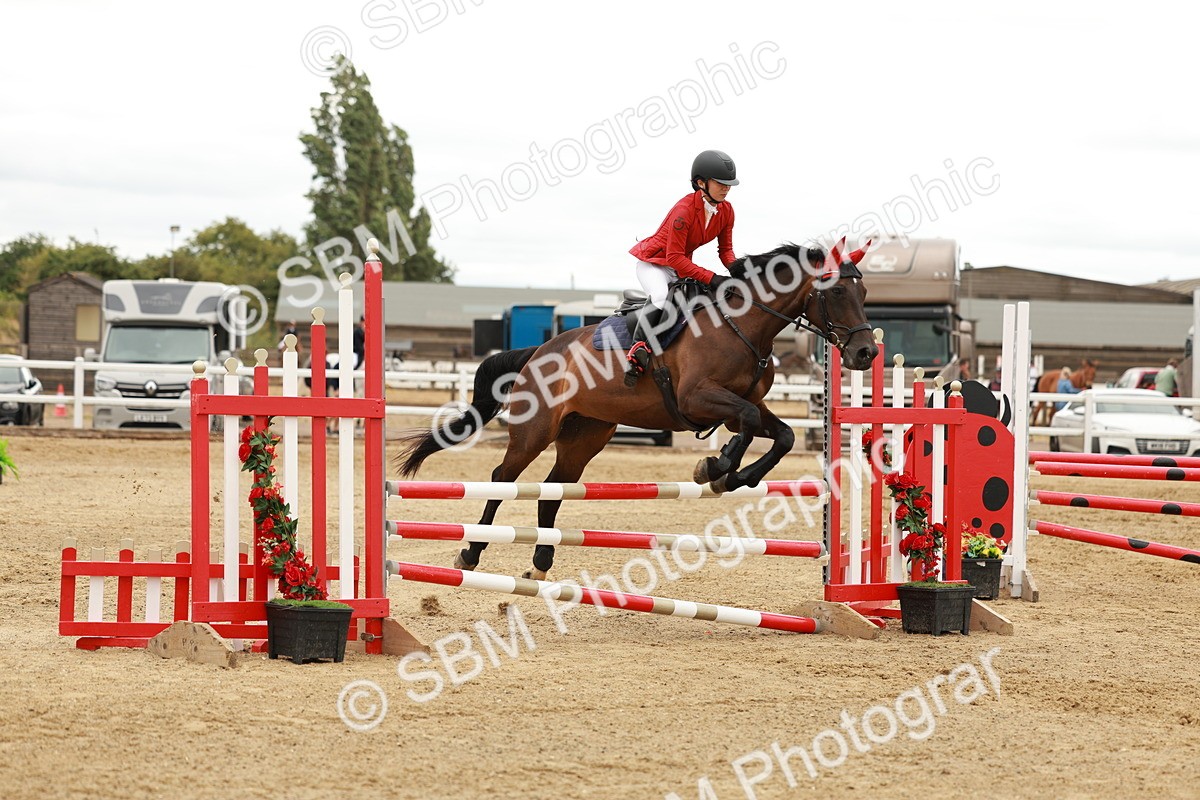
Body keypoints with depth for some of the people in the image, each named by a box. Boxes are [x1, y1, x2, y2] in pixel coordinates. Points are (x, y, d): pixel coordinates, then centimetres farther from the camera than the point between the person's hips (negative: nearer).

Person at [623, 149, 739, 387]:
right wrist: (711, 278, -36)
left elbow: (725, 249, 3)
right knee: (661, 298, -35)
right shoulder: (684, 209, -30)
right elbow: (675, 257, -31)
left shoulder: (726, 211, -7)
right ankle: (638, 349, -35)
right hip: (653, 262, -8)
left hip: (681, 265, 8)